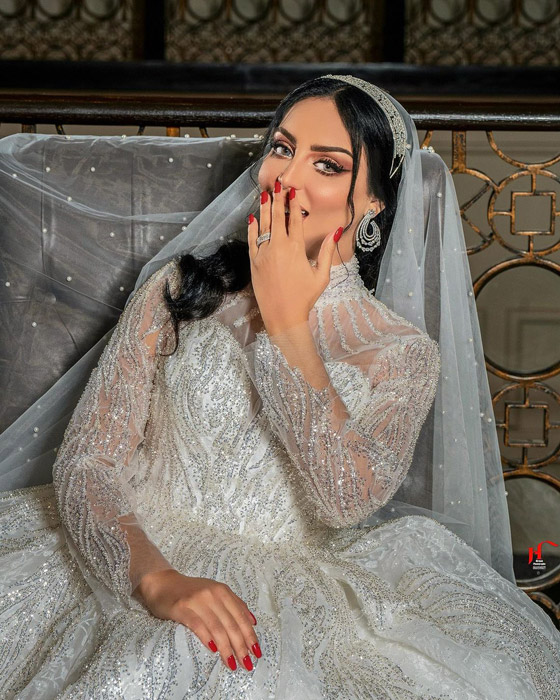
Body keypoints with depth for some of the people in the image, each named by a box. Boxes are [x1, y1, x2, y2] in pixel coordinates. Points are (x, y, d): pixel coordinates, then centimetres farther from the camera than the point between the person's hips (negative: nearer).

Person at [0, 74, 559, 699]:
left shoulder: (404, 352, 2)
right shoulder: (179, 288, 4)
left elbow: (350, 499, -18)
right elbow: (86, 460, -4)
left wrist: (285, 321, -14)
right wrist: (158, 577, -23)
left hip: (284, 598, 1)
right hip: (136, 569, 0)